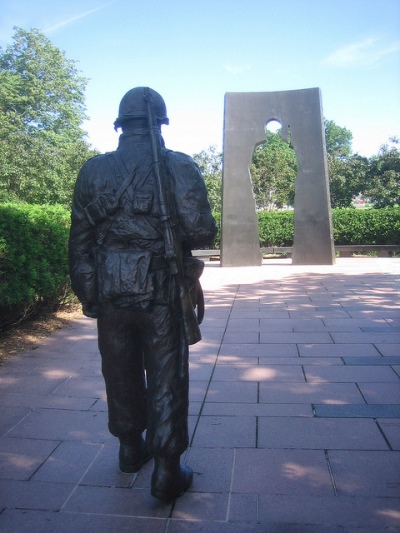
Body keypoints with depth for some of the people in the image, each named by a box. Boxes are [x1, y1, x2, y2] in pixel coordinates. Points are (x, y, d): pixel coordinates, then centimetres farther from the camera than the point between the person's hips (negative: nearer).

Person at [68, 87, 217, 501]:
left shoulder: (93, 171, 4)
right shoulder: (179, 167, -5)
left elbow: (79, 241, 4)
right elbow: (202, 233, -12)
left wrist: (85, 293, 13)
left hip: (109, 293, 4)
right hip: (162, 293, -3)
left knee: (121, 374, 19)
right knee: (166, 380, 7)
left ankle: (131, 449, 37)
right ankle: (167, 471, 14)